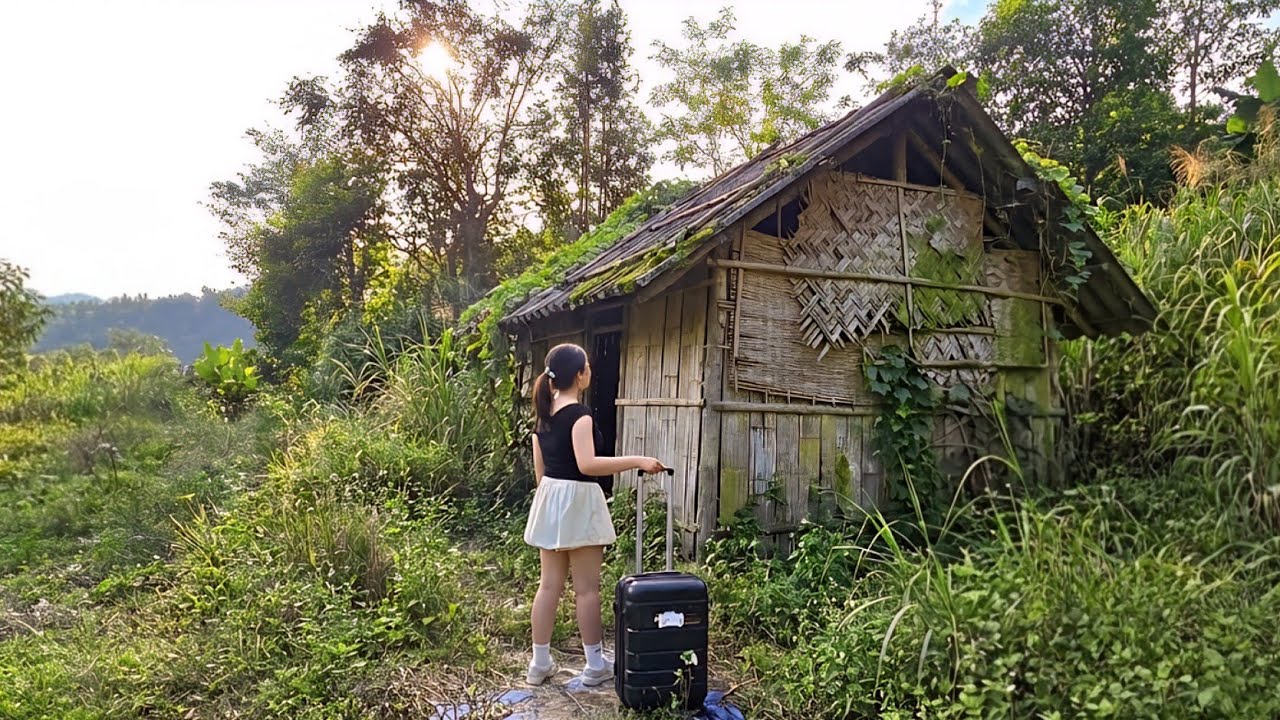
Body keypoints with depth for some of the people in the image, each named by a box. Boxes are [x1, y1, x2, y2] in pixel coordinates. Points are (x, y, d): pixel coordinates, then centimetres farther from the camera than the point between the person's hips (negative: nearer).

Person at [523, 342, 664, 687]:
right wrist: (637, 461, -23)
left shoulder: (544, 413, 9)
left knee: (549, 585, 12)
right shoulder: (578, 413, -16)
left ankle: (540, 663, 19)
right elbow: (587, 464, -27)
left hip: (549, 500, 8)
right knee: (587, 589, 2)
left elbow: (539, 468, 14)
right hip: (577, 501, -8)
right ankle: (595, 665, 13)